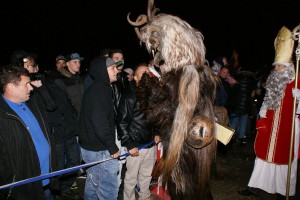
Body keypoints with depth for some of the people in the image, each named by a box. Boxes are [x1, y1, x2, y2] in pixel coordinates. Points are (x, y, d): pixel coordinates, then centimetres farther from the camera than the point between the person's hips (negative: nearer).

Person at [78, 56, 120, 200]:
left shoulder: (94, 89, 12)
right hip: (100, 150, -10)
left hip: (89, 147, 10)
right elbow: (100, 124, -26)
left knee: (93, 185, 22)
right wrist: (113, 147, -18)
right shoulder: (100, 90, -18)